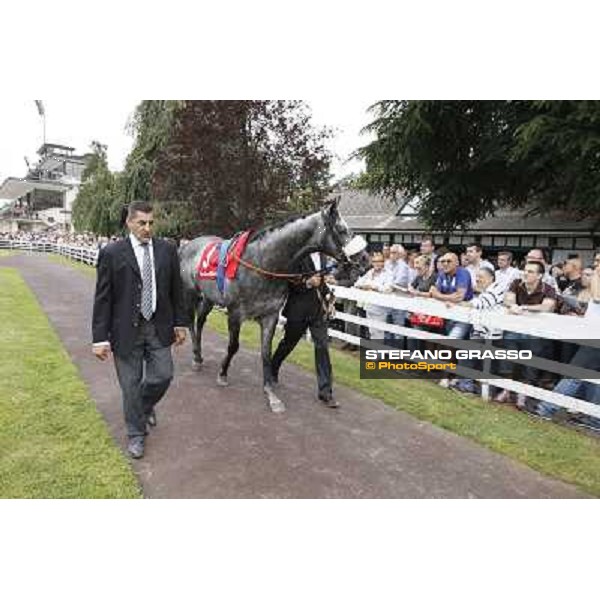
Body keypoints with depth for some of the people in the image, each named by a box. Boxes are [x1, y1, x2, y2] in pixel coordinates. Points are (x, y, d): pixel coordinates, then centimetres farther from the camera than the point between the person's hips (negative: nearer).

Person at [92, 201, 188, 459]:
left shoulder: (167, 250, 1)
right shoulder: (111, 253, -7)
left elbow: (176, 290, 7)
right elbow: (102, 299, -7)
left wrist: (180, 323, 7)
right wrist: (100, 338, -10)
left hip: (159, 328, 3)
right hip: (127, 330, -2)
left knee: (163, 376, 7)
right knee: (131, 385, 8)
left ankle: (146, 405, 41)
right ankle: (136, 434, 28)